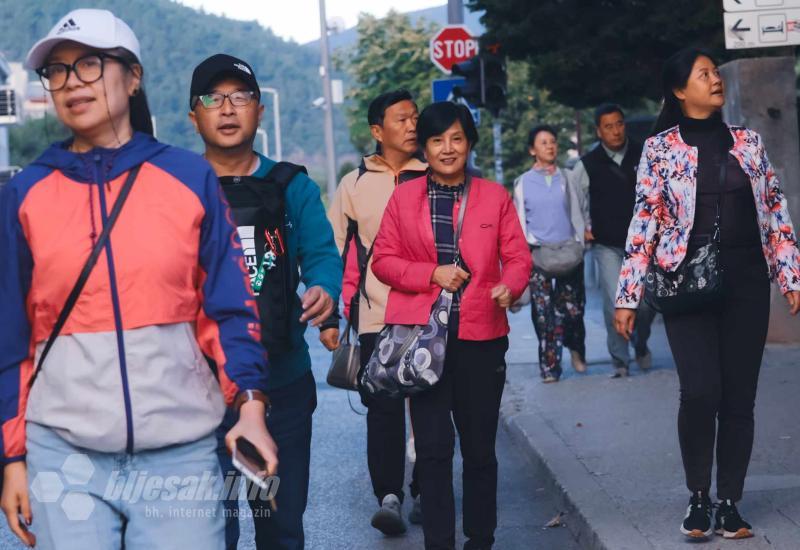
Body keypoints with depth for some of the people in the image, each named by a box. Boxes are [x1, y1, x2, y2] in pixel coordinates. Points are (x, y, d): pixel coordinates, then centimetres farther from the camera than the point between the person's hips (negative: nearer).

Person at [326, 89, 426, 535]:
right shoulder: (355, 184, 8)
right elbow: (335, 247, 10)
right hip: (377, 315, 0)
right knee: (383, 407, -5)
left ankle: (426, 492, 17)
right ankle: (388, 495, -4)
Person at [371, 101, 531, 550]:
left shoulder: (495, 197, 7)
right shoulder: (404, 197, 7)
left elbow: (518, 257, 4)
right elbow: (383, 259, 5)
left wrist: (510, 286, -18)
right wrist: (432, 273, -11)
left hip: (481, 336, 1)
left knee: (480, 448, 9)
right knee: (433, 447, 0)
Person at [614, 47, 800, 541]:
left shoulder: (748, 142, 11)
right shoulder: (660, 148, 2)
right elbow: (645, 221, -1)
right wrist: (629, 295, -5)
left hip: (746, 282, 3)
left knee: (739, 395, 2)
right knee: (701, 391, -14)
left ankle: (729, 504, 13)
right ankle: (698, 498, 5)